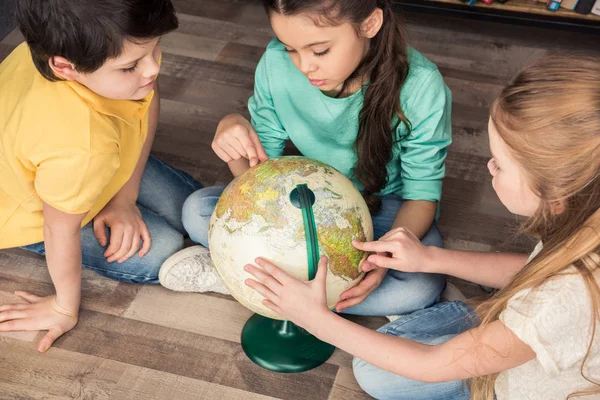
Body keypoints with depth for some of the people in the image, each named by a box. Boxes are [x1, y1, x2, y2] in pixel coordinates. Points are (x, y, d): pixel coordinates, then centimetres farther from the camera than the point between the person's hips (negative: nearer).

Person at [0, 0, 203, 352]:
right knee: (160, 254, -6)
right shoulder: (79, 148, -49)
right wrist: (65, 309, -10)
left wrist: (126, 198, -10)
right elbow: (62, 230, -30)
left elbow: (147, 99, -9)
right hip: (35, 212, -5)